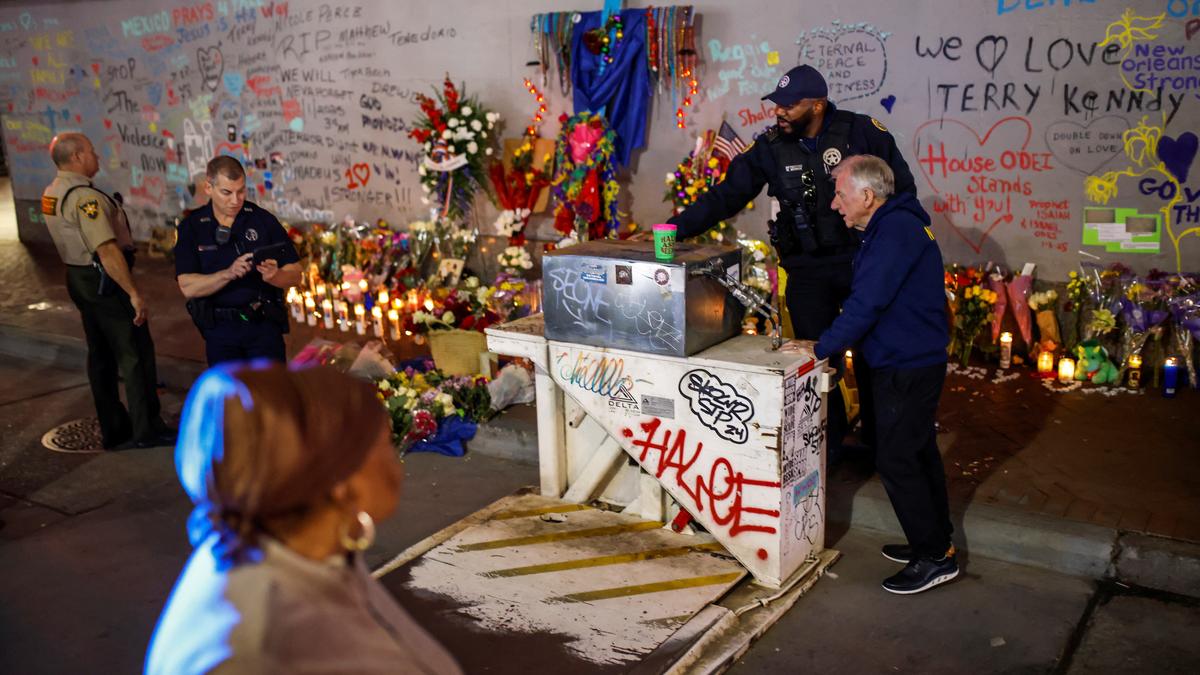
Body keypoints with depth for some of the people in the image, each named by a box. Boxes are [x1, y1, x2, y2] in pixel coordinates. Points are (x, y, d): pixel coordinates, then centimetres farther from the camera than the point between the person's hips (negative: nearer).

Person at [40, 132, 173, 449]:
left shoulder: (52, 193, 9)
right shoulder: (84, 197, -22)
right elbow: (107, 251, -28)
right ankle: (147, 430, 5)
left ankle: (113, 428, 24)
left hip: (79, 278, 10)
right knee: (136, 355, 0)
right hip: (106, 283, -10)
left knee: (101, 356, 16)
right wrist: (134, 293, -27)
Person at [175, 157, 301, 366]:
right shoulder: (191, 227, -1)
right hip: (220, 330, 1)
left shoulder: (263, 219, -2)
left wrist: (274, 275, -23)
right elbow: (188, 287, -10)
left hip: (264, 325, -1)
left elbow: (295, 275, -1)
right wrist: (229, 273, -25)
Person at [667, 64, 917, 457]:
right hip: (807, 269, 1)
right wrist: (676, 228, -14)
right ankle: (828, 444, 22)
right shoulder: (771, 147, -4)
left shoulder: (861, 131, -9)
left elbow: (902, 187, 0)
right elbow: (725, 196, -4)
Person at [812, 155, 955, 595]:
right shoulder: (893, 226, 13)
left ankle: (935, 558, 6)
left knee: (896, 461, -4)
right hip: (917, 360, 11)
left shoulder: (895, 231, -21)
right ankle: (936, 542, 31)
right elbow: (866, 299, 17)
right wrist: (830, 344, 11)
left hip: (907, 368, -11)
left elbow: (866, 304, -25)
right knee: (918, 452, 18)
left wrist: (821, 349, -18)